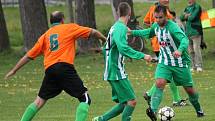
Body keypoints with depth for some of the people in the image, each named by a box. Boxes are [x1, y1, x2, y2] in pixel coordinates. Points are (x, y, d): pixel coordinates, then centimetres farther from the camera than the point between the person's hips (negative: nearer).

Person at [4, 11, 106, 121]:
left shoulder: (45, 35, 23)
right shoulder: (69, 28, 12)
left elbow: (28, 56, 24)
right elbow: (92, 32, 13)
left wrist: (14, 70, 31)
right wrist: (105, 40, 30)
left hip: (49, 70, 5)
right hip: (65, 68, -5)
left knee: (39, 101, 14)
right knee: (85, 99, -2)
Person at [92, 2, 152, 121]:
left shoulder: (115, 27, 15)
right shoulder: (121, 28, -14)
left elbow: (105, 49, 23)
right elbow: (123, 48, -28)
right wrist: (142, 56, -27)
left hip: (112, 71, 10)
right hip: (117, 72, -10)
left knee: (124, 103, 12)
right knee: (131, 101, -10)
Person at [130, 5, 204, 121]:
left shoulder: (172, 27, -25)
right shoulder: (156, 26, -3)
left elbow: (184, 39, -41)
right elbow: (149, 33, 22)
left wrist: (180, 50, -60)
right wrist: (133, 32, 16)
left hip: (180, 63, -4)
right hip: (164, 62, 4)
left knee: (189, 89, 8)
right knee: (159, 84, -22)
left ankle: (198, 109, 35)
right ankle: (153, 110, -34)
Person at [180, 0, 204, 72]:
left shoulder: (197, 7, -4)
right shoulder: (187, 8, 18)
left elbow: (192, 18, -15)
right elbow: (181, 18, 10)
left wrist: (186, 16, 4)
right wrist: (187, 15, -8)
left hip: (195, 31, -7)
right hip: (188, 32, 7)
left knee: (196, 49, -12)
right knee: (191, 51, 7)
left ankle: (199, 66, -11)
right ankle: (194, 66, 12)